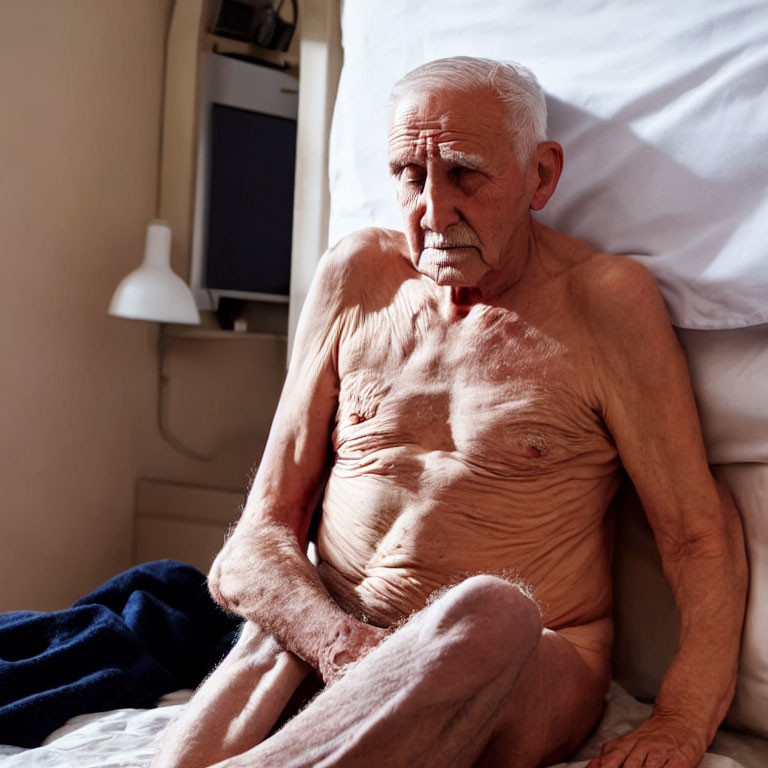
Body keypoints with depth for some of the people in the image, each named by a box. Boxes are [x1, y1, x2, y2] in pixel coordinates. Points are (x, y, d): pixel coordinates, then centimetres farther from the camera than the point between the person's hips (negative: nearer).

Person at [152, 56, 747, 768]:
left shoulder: (605, 301, -3)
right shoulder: (355, 276, 6)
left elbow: (699, 533, -2)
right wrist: (343, 644, -19)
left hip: (525, 675, 0)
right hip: (329, 637, 1)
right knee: (272, 635, -35)